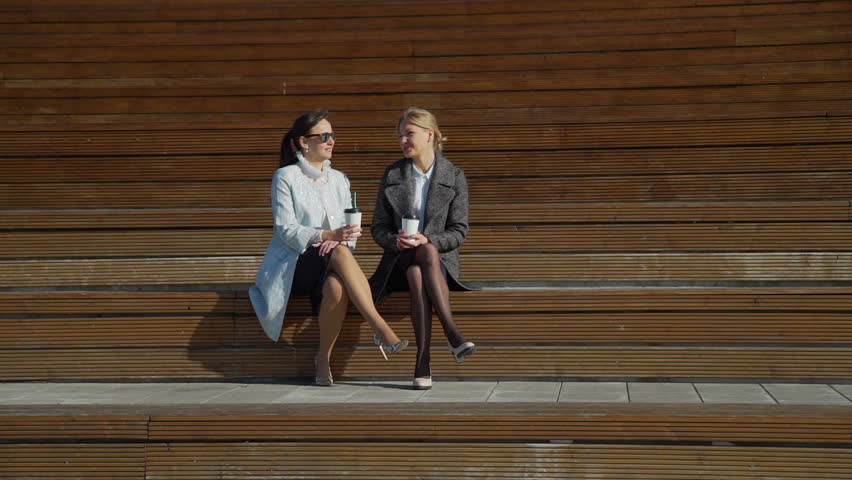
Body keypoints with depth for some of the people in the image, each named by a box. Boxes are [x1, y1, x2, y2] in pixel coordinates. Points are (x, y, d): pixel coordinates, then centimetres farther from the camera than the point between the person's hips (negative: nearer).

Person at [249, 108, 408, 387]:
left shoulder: (339, 180, 17)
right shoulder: (285, 177, 1)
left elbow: (349, 230, 11)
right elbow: (285, 229, -9)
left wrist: (338, 239, -14)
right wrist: (329, 236, -24)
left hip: (328, 266, 4)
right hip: (292, 265, -4)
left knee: (337, 285, -36)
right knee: (339, 253, -36)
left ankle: (324, 358, -21)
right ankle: (380, 329, -43)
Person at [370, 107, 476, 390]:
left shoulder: (454, 177, 4)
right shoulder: (392, 175, 9)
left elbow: (459, 232, 0)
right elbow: (378, 228, 9)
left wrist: (427, 240, -18)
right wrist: (395, 241, -14)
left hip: (441, 259, -1)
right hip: (400, 259, 1)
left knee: (421, 266, -38)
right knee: (416, 271, -37)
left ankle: (423, 362, -41)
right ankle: (452, 333, -40)